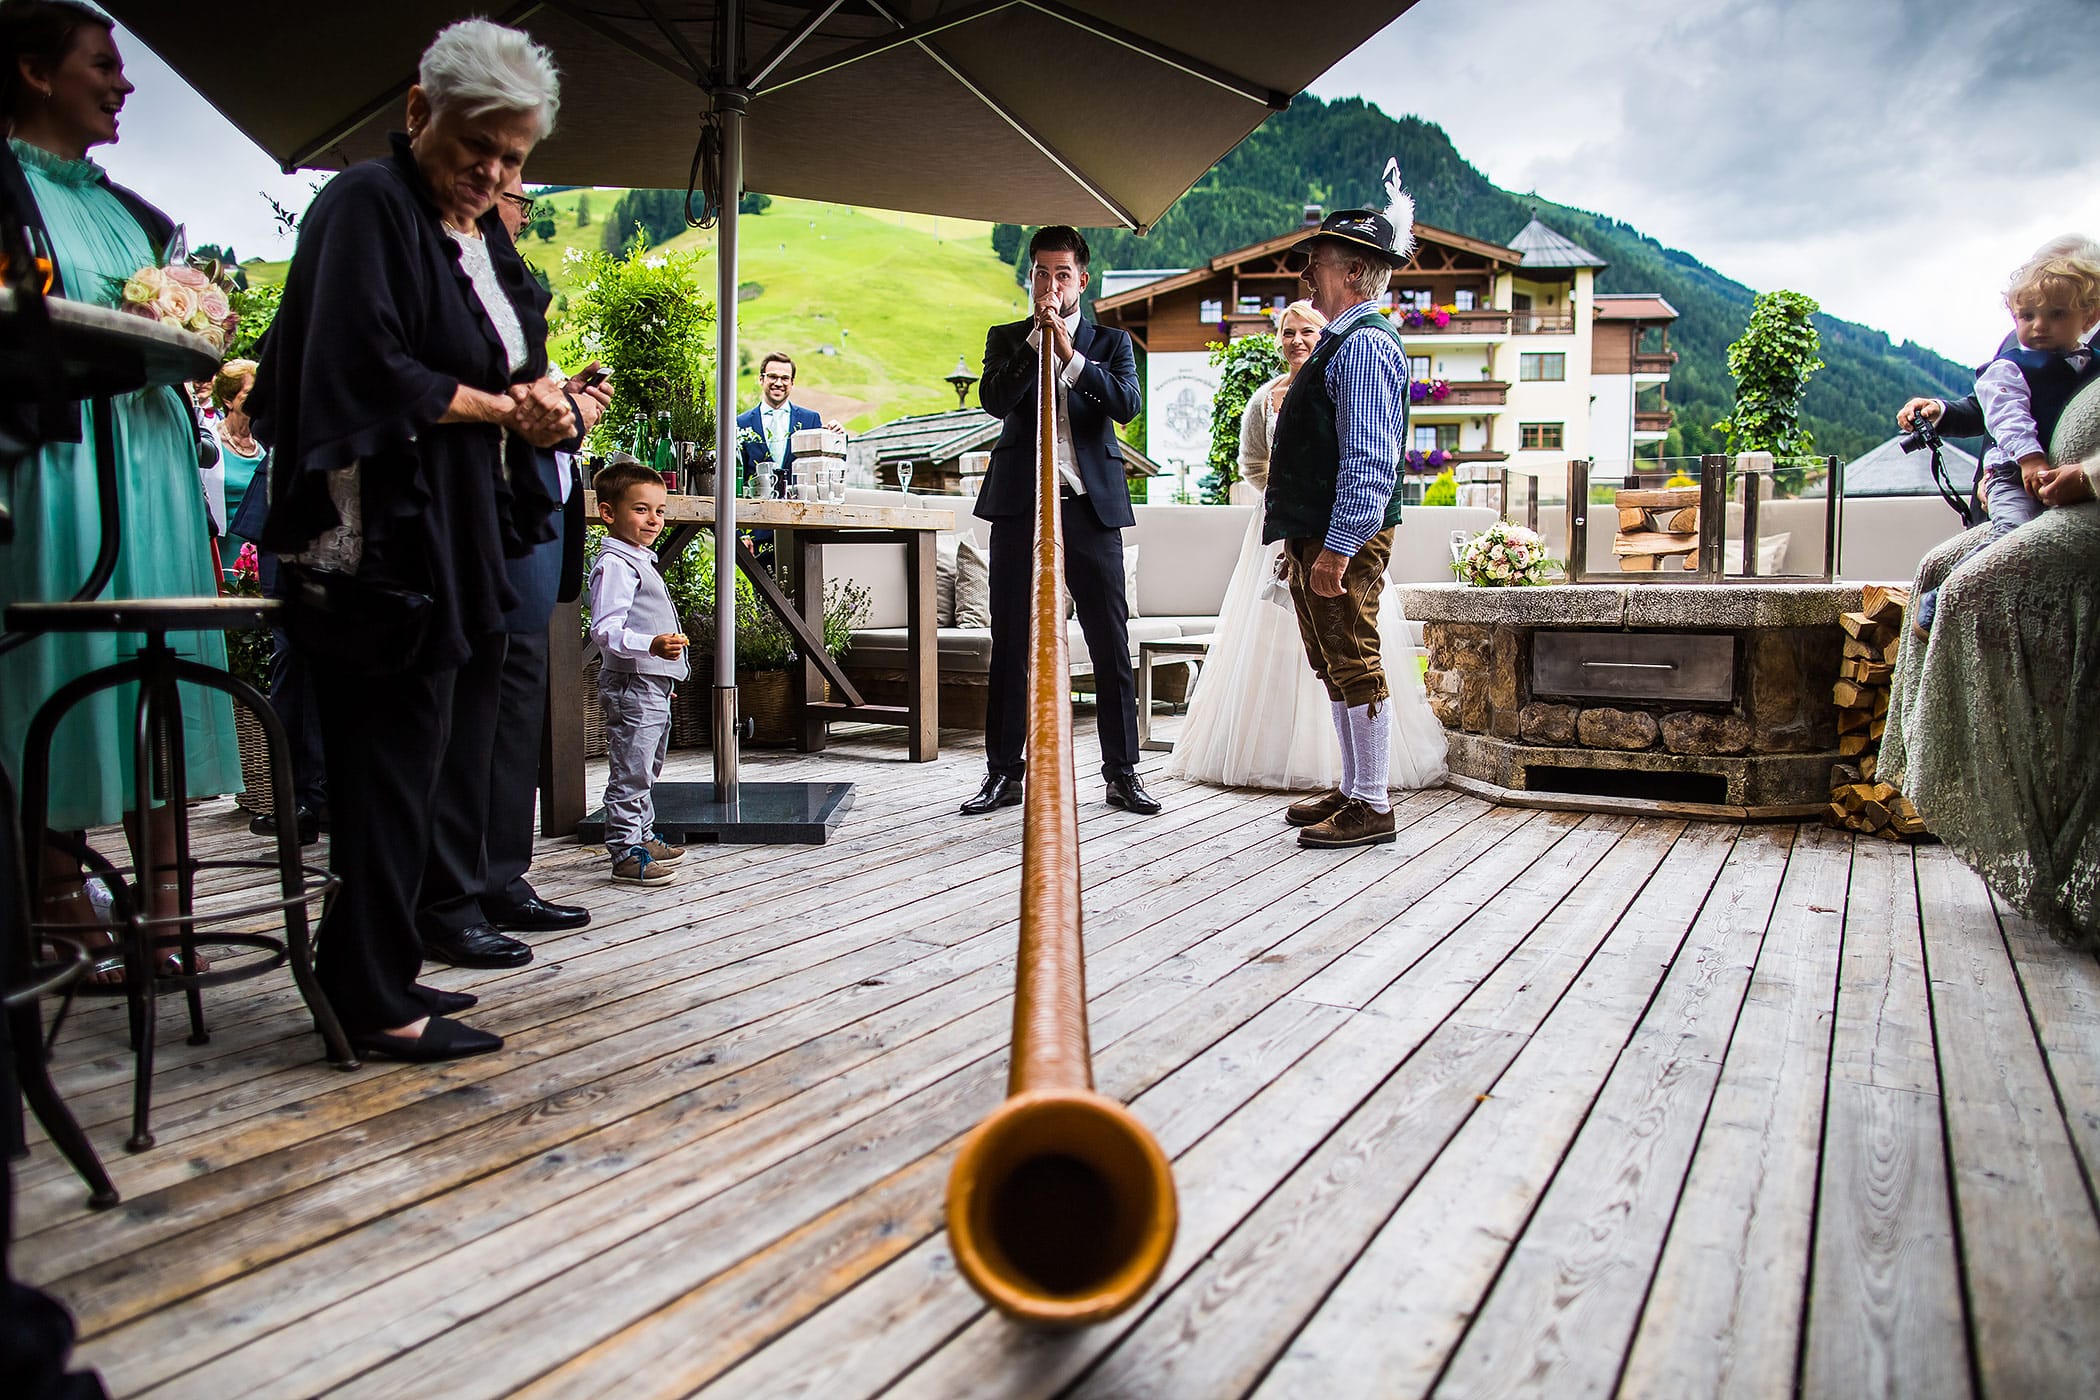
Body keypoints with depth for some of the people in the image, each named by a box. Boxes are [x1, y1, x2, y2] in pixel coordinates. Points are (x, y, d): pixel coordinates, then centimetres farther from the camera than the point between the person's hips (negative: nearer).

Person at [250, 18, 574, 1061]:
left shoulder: (484, 235, 19)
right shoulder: (368, 205, -7)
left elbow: (514, 374, 21)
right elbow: (369, 372, -19)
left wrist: (541, 404, -2)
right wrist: (504, 407, -8)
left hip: (462, 538, 9)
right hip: (389, 537, -9)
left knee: (413, 758, 11)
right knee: (395, 762, -5)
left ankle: (371, 973, 22)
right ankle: (379, 1003, 5)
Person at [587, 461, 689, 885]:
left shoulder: (641, 560, 18)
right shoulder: (615, 564, -15)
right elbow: (605, 630, -24)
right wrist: (652, 645, -37)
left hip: (653, 685, 11)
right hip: (632, 685, -11)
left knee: (646, 770, 19)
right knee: (630, 773, -7)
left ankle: (643, 838, 30)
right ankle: (625, 854, -3)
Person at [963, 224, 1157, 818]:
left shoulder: (1111, 341, 12)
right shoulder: (1007, 339, 12)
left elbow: (1127, 402, -7)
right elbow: (993, 401, -6)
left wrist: (1071, 355, -15)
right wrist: (1037, 341, -11)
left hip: (1091, 506, 0)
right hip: (1019, 505, 0)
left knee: (1111, 644, 1)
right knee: (1010, 642, 3)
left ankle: (1122, 772, 10)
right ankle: (1003, 771, 13)